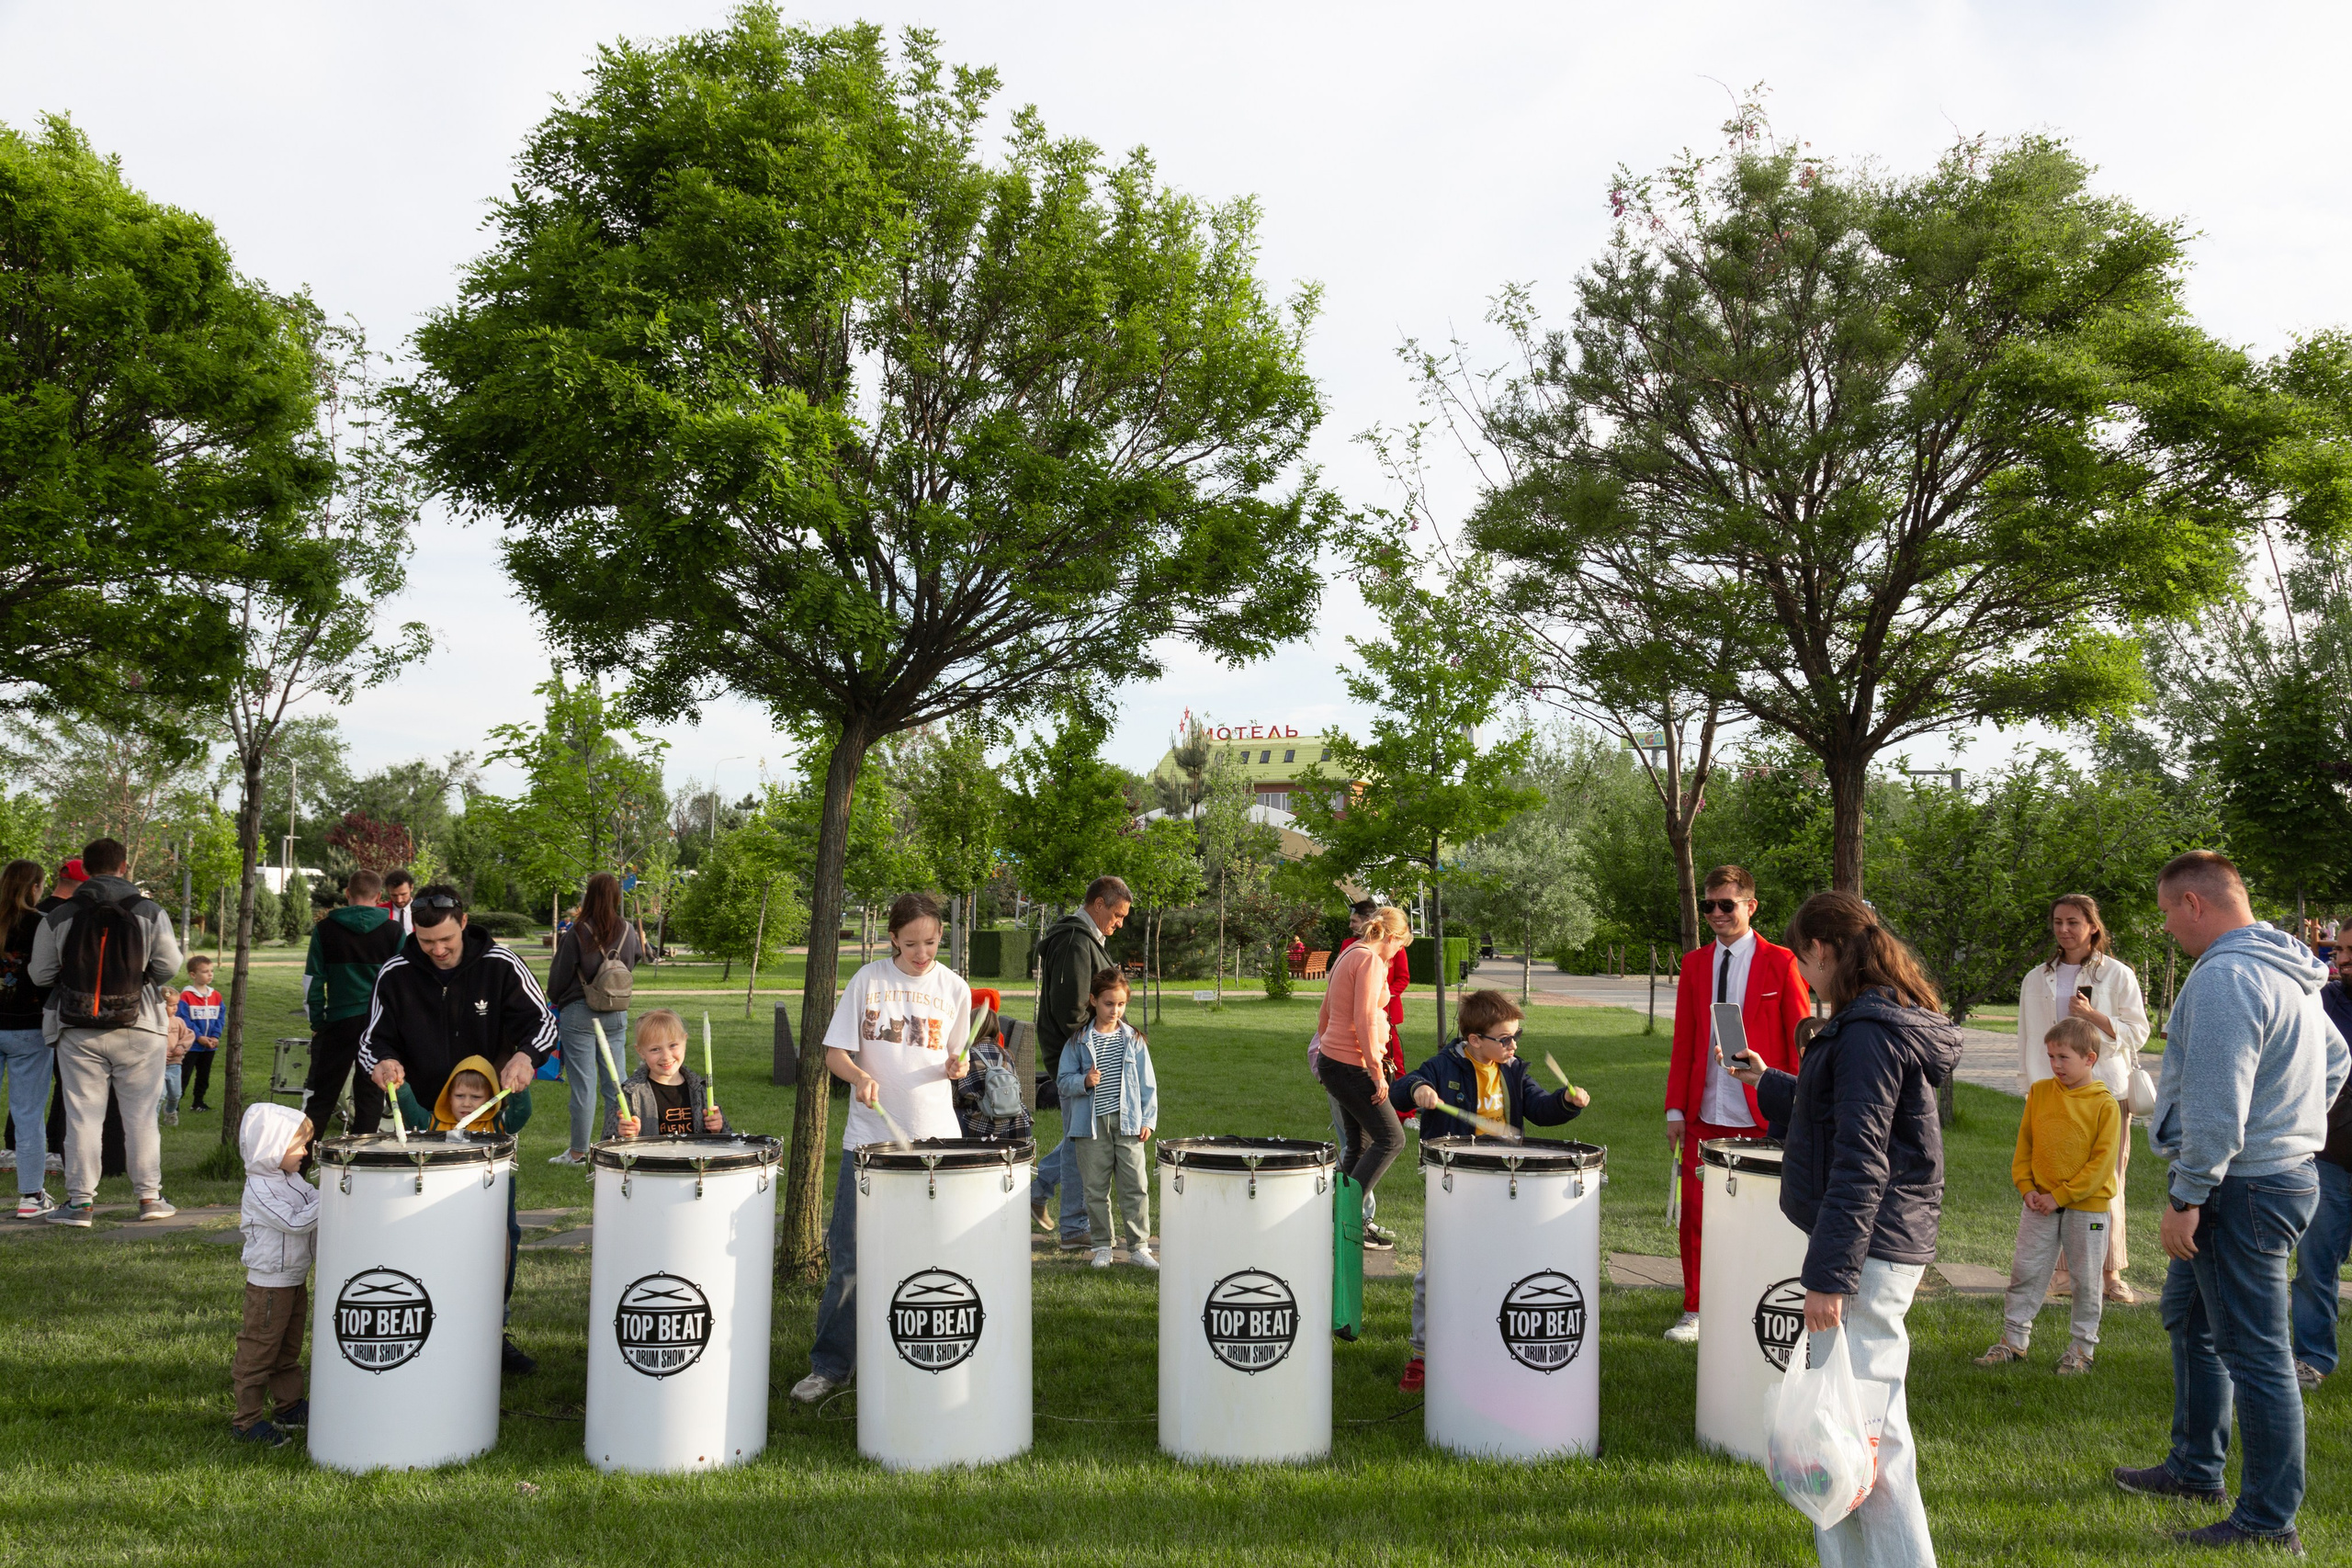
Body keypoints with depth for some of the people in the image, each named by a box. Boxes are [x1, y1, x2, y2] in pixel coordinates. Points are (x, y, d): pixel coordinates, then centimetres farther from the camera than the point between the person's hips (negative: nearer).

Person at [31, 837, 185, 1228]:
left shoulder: (58, 917, -1)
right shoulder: (150, 912, -5)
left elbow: (41, 975, 3)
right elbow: (169, 966, -3)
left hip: (78, 1031, 1)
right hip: (139, 1031, 0)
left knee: (82, 1115, 6)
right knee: (141, 1114, 8)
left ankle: (80, 1202, 8)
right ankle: (149, 1197, 12)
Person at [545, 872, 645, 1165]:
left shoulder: (577, 933, -13)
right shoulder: (627, 932, -2)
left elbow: (559, 976, -4)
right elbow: (638, 958, 17)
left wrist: (554, 1002, 15)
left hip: (579, 1014, -4)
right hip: (617, 1016, 4)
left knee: (583, 1083, 1)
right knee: (614, 1083, 9)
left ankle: (578, 1151, 9)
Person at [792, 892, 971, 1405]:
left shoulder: (954, 988, 5)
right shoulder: (869, 980, -1)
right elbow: (835, 1053, -1)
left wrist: (956, 1066, -9)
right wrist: (860, 1075, -21)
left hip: (934, 1137, 1)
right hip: (870, 1136, -1)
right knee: (848, 1256, 1)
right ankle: (831, 1365, 14)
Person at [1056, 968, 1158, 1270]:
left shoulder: (1134, 1039, 5)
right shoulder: (1079, 1041, 2)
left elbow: (1147, 1083, 8)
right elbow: (1064, 1081, 2)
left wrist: (1148, 1119, 3)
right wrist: (1084, 1081, -17)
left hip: (1127, 1123, 0)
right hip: (1091, 1124, 0)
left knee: (1135, 1186, -1)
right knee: (1095, 1188, 6)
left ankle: (1139, 1247, 9)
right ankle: (1101, 1247, 18)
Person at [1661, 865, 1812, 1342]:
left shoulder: (1781, 963, -2)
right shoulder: (1694, 964, 10)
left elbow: (1800, 1042, -1)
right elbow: (1683, 1043, 11)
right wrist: (1675, 1109, 6)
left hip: (1762, 1117, -3)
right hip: (1704, 1113, 4)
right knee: (1695, 1213, 5)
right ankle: (1696, 1312, 18)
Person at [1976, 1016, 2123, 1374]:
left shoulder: (2105, 1105, -10)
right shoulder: (2040, 1092, 2)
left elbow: (2102, 1161, -12)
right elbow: (2024, 1144, 9)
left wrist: (2060, 1196, -14)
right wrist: (2027, 1187, -2)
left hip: (2086, 1206, -4)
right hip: (2039, 1204, 4)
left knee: (2086, 1278, 8)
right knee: (2025, 1271, 7)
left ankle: (2082, 1347, 22)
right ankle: (2014, 1339, 18)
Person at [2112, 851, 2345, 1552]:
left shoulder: (2225, 976, -21)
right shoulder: (2289, 972, 12)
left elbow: (2214, 1103, -25)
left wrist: (2186, 1195, -20)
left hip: (2240, 1188, -11)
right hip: (2287, 1168, 11)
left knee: (2255, 1352, -2)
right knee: (2189, 1317, 23)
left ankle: (2270, 1520, 6)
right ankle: (2195, 1469, 35)